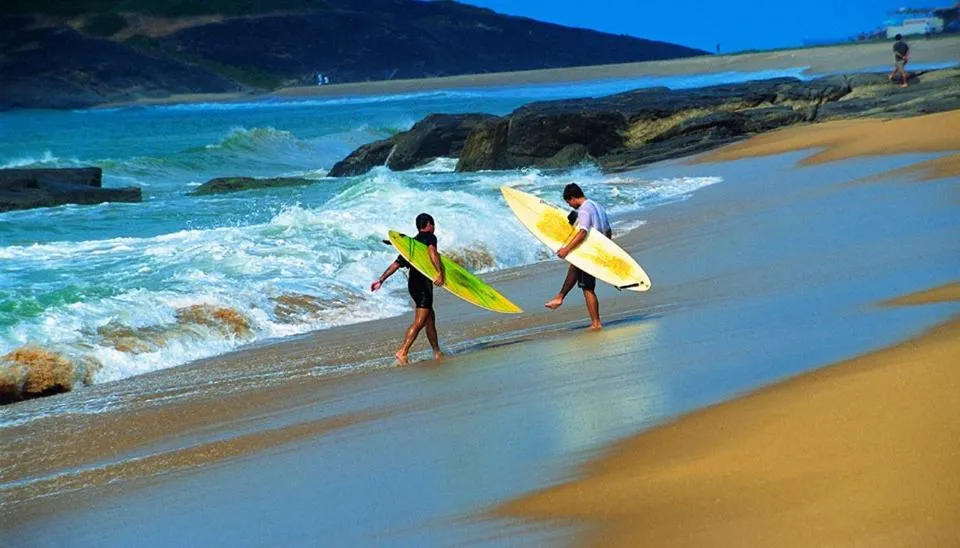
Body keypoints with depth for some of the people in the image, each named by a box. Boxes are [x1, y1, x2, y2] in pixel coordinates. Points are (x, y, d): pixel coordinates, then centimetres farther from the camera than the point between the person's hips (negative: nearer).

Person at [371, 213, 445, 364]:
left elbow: (396, 264, 17)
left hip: (413, 284, 9)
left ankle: (437, 353, 20)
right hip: (423, 285, -9)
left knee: (430, 318, 15)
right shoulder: (429, 237, -2)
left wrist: (381, 280, 19)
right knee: (419, 321, -13)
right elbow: (432, 252, -24)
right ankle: (402, 352, -21)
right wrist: (440, 273, -32)